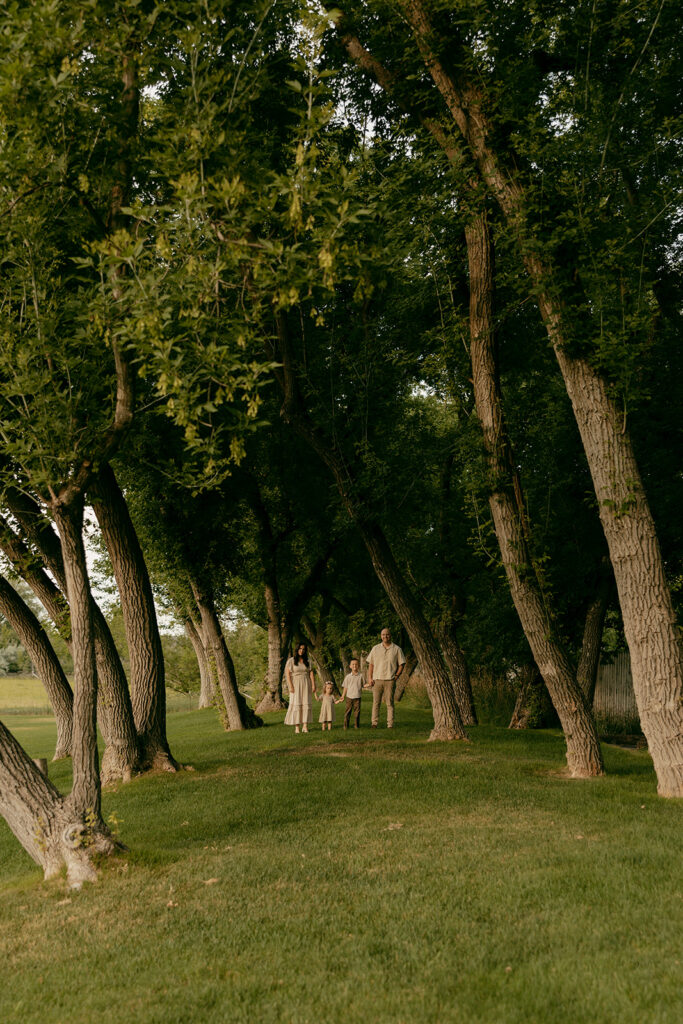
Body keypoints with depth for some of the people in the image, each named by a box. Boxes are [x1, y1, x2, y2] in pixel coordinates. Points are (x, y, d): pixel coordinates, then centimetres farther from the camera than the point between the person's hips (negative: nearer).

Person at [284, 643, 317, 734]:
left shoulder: (307, 661, 10)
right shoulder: (291, 661, -1)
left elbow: (311, 673, 6)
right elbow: (287, 673, -7)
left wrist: (313, 685, -4)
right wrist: (290, 686, -15)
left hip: (306, 685, 3)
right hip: (295, 684, -3)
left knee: (306, 704, -3)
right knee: (296, 704, -5)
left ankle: (305, 726, -3)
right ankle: (296, 727, -4)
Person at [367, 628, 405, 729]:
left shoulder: (396, 649, 5)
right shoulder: (375, 648, 10)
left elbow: (401, 664, 6)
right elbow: (371, 664, 11)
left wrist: (396, 676, -5)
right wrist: (369, 678, 2)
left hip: (390, 680, -2)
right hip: (377, 679, 2)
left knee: (389, 703, -1)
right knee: (376, 702, 1)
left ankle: (390, 724, 2)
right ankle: (374, 723, 5)